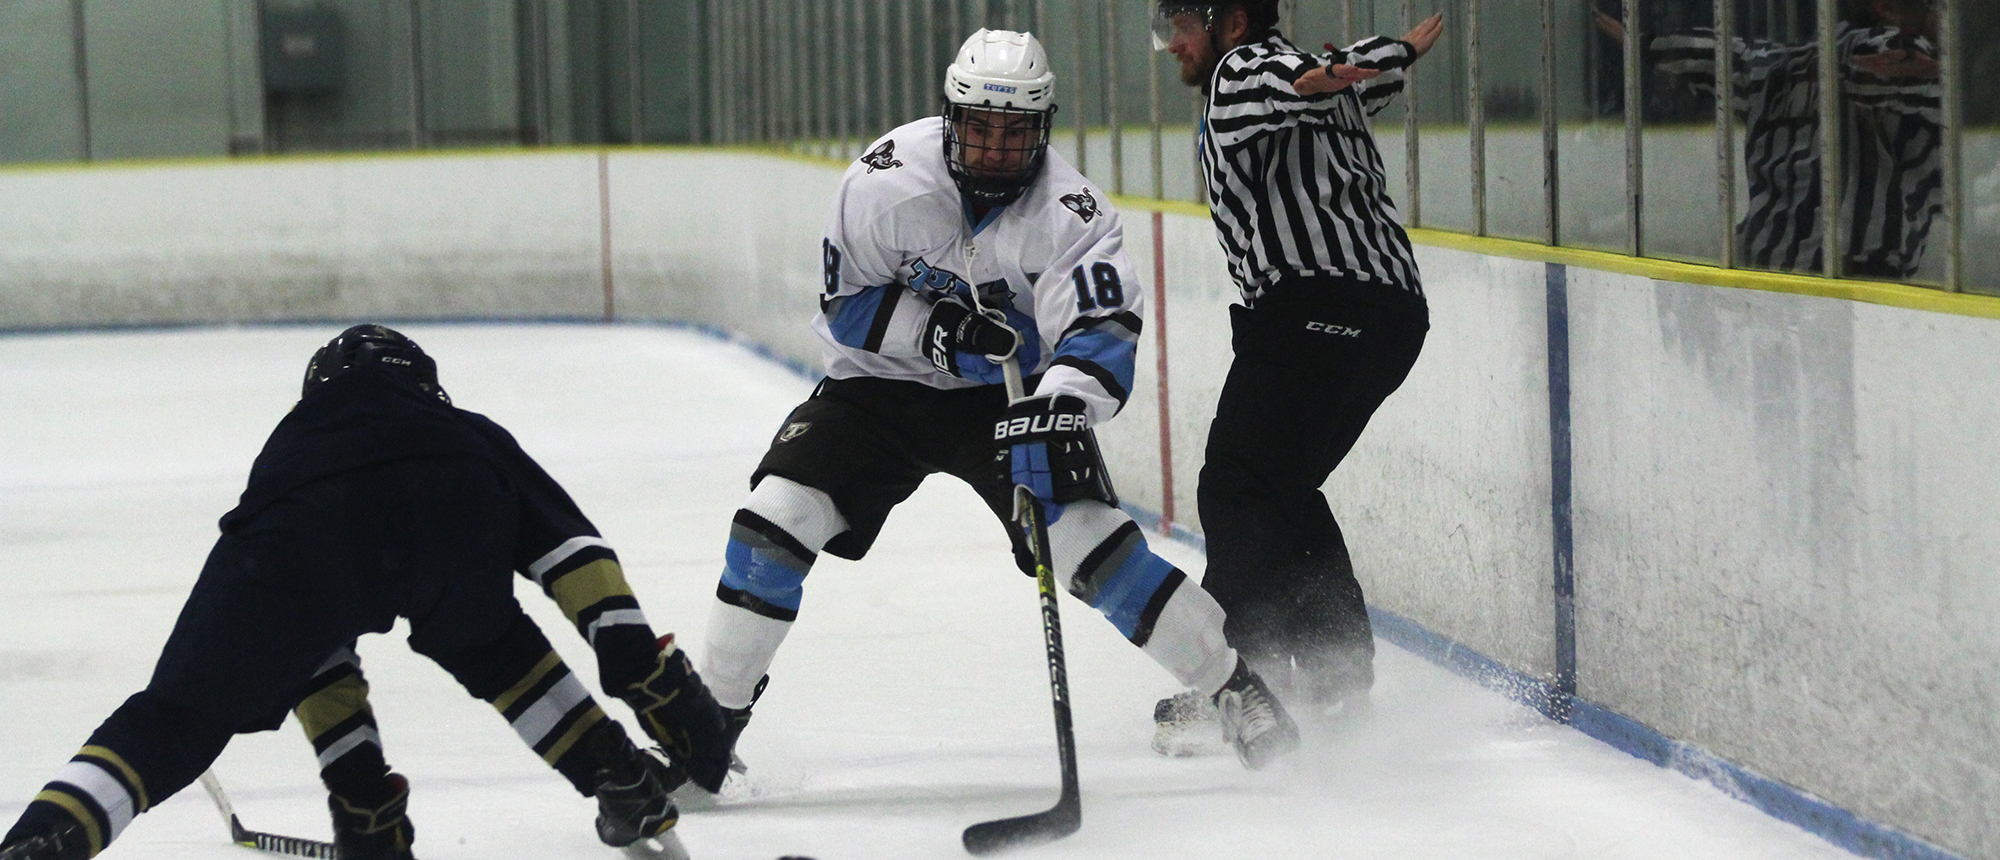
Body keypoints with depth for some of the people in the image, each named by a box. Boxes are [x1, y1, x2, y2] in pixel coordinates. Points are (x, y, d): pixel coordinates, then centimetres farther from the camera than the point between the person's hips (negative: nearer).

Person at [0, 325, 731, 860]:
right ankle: (624, 787, 34)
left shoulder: (291, 445, 47)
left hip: (311, 524, 0)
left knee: (180, 713, 9)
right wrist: (647, 671, 19)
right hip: (451, 511, 0)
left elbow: (319, 669, 48)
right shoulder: (471, 434, 44)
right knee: (490, 645, 35)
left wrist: (360, 788, 54)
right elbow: (569, 549, 27)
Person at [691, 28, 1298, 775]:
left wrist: (1058, 406, -52)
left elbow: (1102, 329, -32)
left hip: (1009, 395, -1)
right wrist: (934, 329, -29)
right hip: (881, 382, 1)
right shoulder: (888, 177, -18)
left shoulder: (1071, 214, -20)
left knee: (1089, 539, -19)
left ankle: (1233, 684, -6)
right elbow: (845, 304, -11)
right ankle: (714, 717, 0)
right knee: (775, 517, -15)